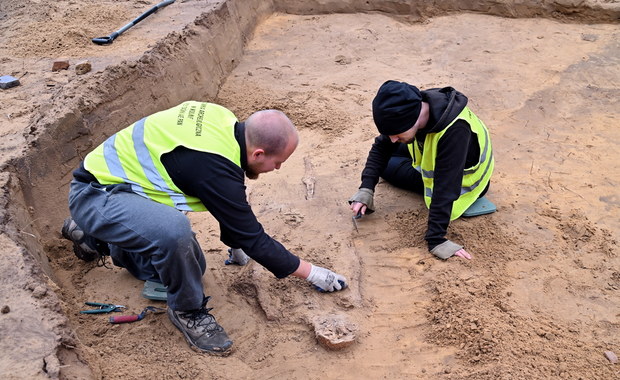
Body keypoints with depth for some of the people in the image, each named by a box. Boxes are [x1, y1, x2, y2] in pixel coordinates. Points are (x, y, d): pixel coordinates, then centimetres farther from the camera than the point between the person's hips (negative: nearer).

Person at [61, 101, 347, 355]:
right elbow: (252, 238, -20)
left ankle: (97, 238, 30)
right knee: (174, 231, -37)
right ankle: (187, 310, -7)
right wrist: (312, 273, -8)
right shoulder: (213, 166, -31)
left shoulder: (227, 123, -6)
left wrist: (235, 244, 23)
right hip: (95, 194, -9)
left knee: (190, 267, 12)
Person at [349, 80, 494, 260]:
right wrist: (366, 189, -21)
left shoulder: (454, 130, -44)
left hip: (462, 180, -7)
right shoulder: (412, 107, -24)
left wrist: (436, 240, -40)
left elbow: (445, 189, -42)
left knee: (388, 166, -8)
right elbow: (381, 146, -12)